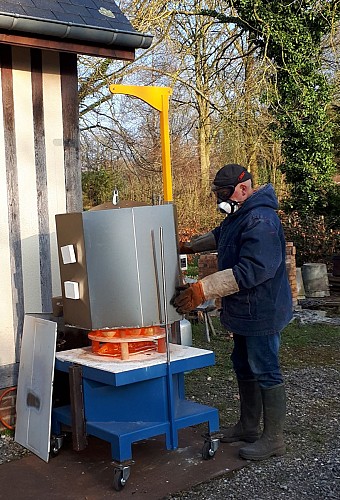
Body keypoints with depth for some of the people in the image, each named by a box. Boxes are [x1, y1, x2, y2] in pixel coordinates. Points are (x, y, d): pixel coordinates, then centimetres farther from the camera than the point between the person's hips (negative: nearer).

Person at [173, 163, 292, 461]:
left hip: (261, 313, -11)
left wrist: (203, 290, -33)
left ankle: (273, 439, 11)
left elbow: (251, 270, -33)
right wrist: (190, 246, 37)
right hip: (244, 312, 11)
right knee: (244, 369, 19)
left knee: (265, 372, -1)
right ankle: (248, 427, 33)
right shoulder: (238, 216, 11)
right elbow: (220, 236, 34)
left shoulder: (260, 221, -24)